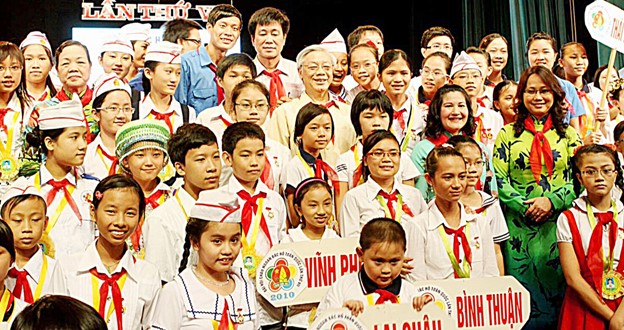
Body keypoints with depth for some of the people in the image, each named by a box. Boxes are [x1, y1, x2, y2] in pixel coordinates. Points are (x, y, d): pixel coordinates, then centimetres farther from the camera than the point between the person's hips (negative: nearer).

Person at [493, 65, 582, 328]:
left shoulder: (568, 134, 9)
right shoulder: (508, 134, 5)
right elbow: (499, 179, -1)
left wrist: (552, 201, -12)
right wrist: (526, 207, -12)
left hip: (558, 224, 1)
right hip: (520, 227, -1)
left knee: (556, 286, 6)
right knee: (524, 290, 3)